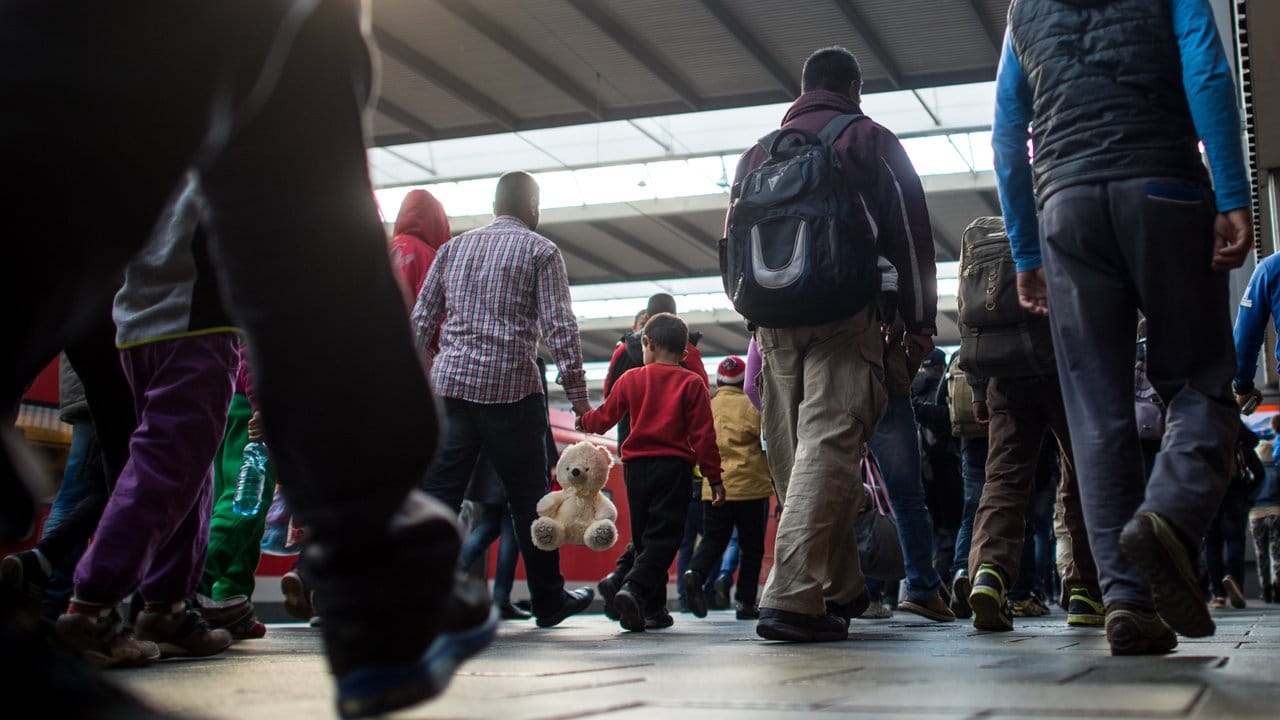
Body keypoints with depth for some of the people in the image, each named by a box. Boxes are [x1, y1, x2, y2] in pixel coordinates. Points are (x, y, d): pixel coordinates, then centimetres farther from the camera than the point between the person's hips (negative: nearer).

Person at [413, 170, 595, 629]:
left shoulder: (453, 248, 16)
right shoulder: (540, 250, 3)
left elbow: (420, 323, 13)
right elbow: (559, 327, -5)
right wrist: (578, 395, -3)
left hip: (450, 385, 4)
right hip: (511, 389, -3)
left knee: (438, 494, 1)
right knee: (530, 500, 7)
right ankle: (549, 601, 17)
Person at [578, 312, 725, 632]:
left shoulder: (630, 379, 5)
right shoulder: (692, 383, 0)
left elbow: (605, 416, 14)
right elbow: (703, 434, -4)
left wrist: (583, 421, 36)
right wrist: (714, 478, 0)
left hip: (636, 467, 3)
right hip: (674, 466, -3)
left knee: (644, 536, 13)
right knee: (663, 536, -4)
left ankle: (653, 609, 15)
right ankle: (634, 588, -27)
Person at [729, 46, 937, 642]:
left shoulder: (758, 152, 23)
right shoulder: (870, 140, 10)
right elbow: (910, 234, 5)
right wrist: (919, 321, 8)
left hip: (775, 319, 5)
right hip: (847, 315, -5)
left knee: (795, 454, 10)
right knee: (829, 444, -13)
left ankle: (841, 590, 19)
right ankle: (792, 596, -25)